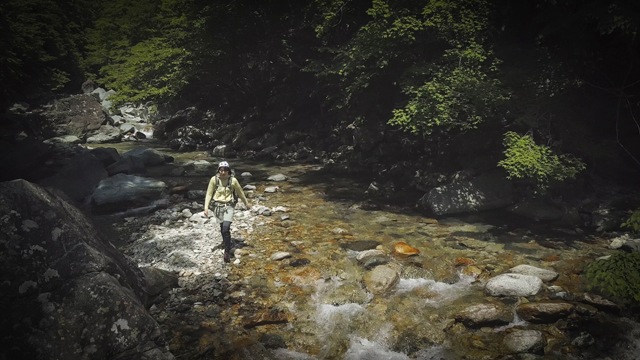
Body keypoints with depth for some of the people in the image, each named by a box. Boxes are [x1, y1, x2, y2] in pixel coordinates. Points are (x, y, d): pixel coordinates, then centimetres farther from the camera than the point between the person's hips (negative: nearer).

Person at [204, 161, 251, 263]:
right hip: (218, 205, 2)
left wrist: (246, 203, 18)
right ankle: (227, 242, 42)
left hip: (229, 206, -2)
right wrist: (206, 207, -10)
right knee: (222, 228, 11)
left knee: (226, 228, -17)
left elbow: (240, 192, 7)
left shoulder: (233, 180, -7)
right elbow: (209, 194, -1)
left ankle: (227, 251, -5)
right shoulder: (214, 179, -7)